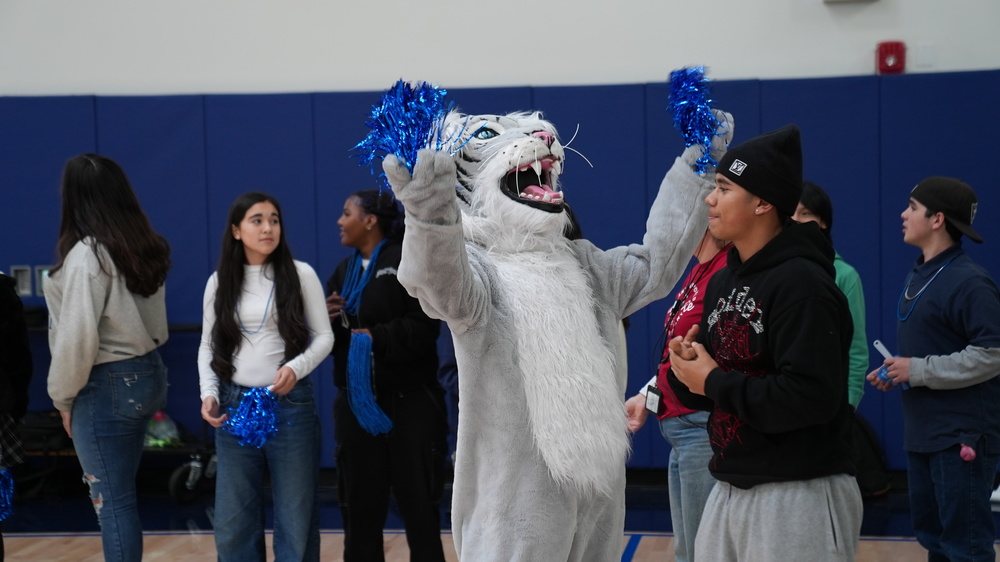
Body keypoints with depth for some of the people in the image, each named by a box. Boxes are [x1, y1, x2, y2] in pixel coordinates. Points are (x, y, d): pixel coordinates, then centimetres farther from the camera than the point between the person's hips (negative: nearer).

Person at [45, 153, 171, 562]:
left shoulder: (86, 254, -16)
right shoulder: (144, 248, 8)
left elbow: (78, 335, -17)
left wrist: (63, 395, -5)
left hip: (107, 386, -8)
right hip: (147, 374, 8)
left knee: (112, 501, -2)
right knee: (120, 496, 14)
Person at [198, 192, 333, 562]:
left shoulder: (300, 274, -1)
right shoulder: (219, 282, 6)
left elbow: (323, 336, -1)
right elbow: (208, 345, 11)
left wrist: (296, 367, -19)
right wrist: (209, 393, -4)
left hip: (290, 405, -2)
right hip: (234, 406, 2)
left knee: (296, 516, 5)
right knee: (232, 520, 6)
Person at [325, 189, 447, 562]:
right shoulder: (344, 272, 14)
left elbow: (423, 328, -17)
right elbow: (332, 339, 16)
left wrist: (375, 338, -20)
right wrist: (329, 322, -4)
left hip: (409, 402, -6)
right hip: (356, 402, 6)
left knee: (418, 505, 1)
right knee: (360, 505, 9)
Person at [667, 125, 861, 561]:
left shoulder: (802, 284, -16)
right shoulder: (722, 281, 11)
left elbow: (811, 398, -26)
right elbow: (701, 390, 15)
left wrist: (715, 381, -16)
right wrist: (685, 369, -8)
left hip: (800, 497, -8)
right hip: (729, 489, 8)